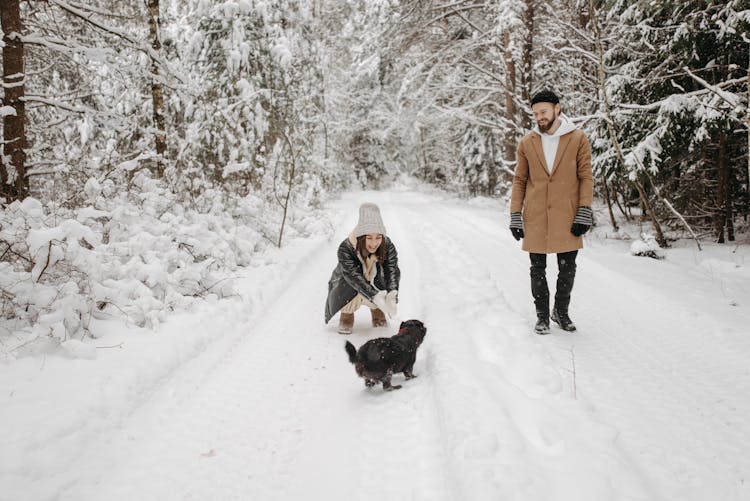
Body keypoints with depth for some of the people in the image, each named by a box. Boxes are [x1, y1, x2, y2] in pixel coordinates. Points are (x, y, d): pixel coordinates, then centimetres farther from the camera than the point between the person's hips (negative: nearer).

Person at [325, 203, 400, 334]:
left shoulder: (388, 246, -21)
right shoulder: (345, 248, -32)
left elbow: (392, 270, -29)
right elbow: (354, 276, -41)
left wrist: (391, 295, -50)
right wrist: (376, 297, -56)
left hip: (375, 285, 3)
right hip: (346, 288, -3)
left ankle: (376, 309, 7)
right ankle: (347, 313, -3)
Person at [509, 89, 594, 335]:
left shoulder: (578, 139, 0)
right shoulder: (527, 143, 3)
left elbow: (586, 177, 0)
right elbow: (519, 181, 6)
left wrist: (584, 213, -8)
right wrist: (515, 216, 1)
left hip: (567, 217, -1)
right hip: (535, 218, 1)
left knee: (567, 269, 8)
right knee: (538, 269, 7)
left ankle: (561, 312, 27)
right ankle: (542, 315, 22)